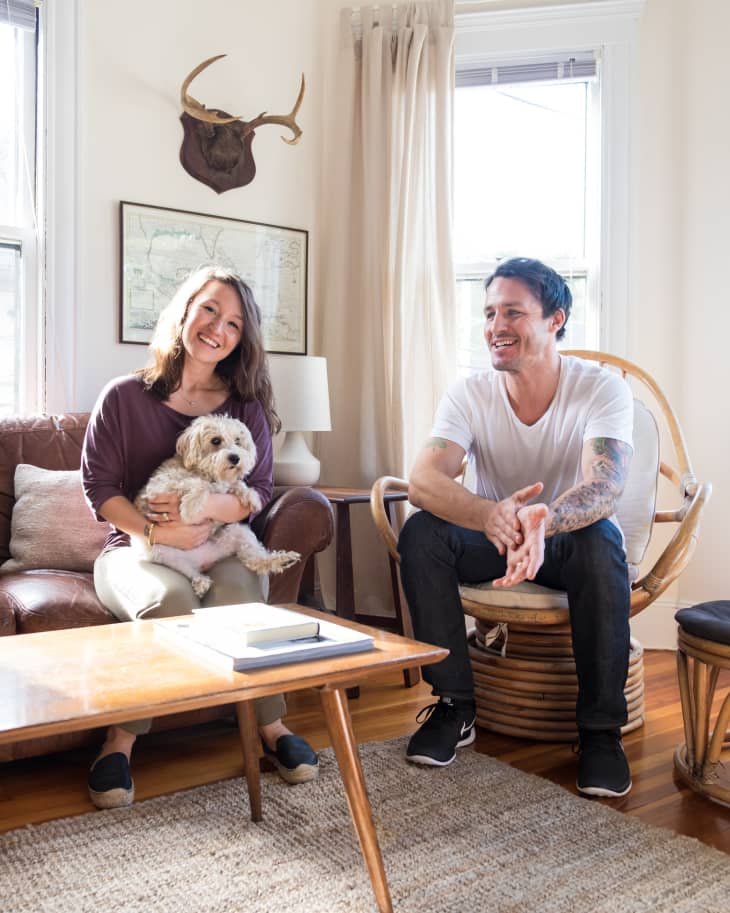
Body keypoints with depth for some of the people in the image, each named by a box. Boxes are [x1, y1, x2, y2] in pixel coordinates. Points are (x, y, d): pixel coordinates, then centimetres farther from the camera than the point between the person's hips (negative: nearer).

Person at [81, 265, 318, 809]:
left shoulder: (247, 407, 7)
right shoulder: (125, 397, 1)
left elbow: (260, 492, 2)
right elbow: (98, 485, -2)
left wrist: (209, 508, -20)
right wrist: (155, 531, -18)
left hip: (223, 545, 2)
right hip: (136, 547, -1)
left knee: (239, 595, -33)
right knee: (170, 599, -35)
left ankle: (272, 728, -15)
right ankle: (120, 741, -18)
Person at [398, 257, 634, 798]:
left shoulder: (602, 389, -17)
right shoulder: (469, 395, -13)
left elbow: (605, 485, -34)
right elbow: (422, 480, -29)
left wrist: (544, 521, -57)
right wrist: (490, 516, -51)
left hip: (570, 544, -1)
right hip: (492, 543, 2)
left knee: (601, 539, -36)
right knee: (421, 533, -27)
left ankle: (602, 728, -18)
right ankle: (454, 706, -12)